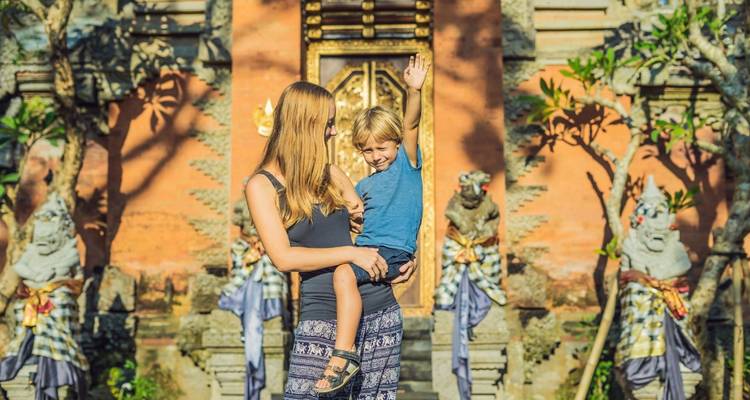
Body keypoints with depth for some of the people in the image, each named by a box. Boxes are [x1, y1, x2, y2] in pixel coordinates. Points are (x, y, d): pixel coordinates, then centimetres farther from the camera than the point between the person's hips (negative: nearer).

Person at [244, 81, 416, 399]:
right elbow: (283, 258, -11)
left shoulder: (331, 175, 12)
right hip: (324, 319, -4)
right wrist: (351, 253, -15)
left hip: (381, 311, 5)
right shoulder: (261, 186, -2)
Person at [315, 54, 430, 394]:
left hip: (394, 250, -9)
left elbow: (409, 126, -13)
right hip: (366, 248, 9)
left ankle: (343, 357, -32)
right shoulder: (364, 185, 21)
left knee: (343, 273, -31)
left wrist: (414, 90, -27)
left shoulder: (407, 163, 4)